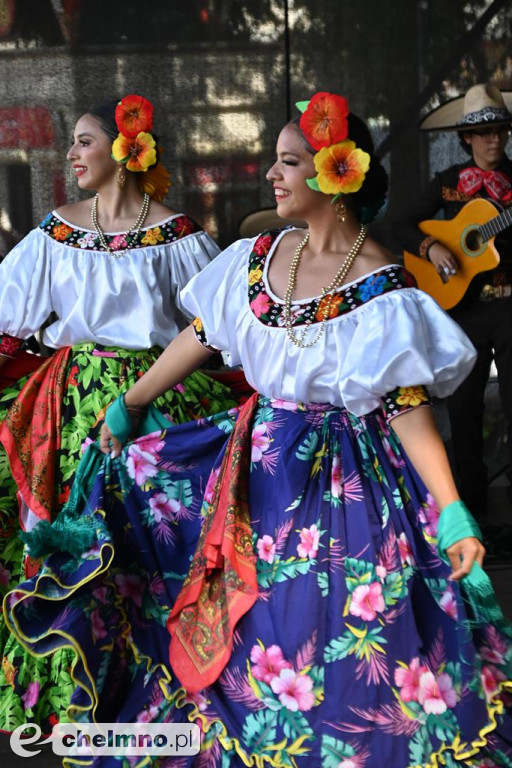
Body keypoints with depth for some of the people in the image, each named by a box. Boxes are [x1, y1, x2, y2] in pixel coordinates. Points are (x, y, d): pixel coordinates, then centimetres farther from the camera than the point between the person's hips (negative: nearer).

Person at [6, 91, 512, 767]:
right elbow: (199, 337, 10)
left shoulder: (381, 288, -16)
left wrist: (452, 513, -24)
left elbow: (408, 405, -18)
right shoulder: (258, 255, 2)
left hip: (344, 475, -6)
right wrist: (128, 405, 13)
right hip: (258, 460, 7)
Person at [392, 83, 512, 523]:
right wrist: (431, 248, -12)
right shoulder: (449, 183, 6)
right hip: (464, 306, 2)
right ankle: (471, 505, 20)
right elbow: (403, 226, 6)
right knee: (463, 410, 7)